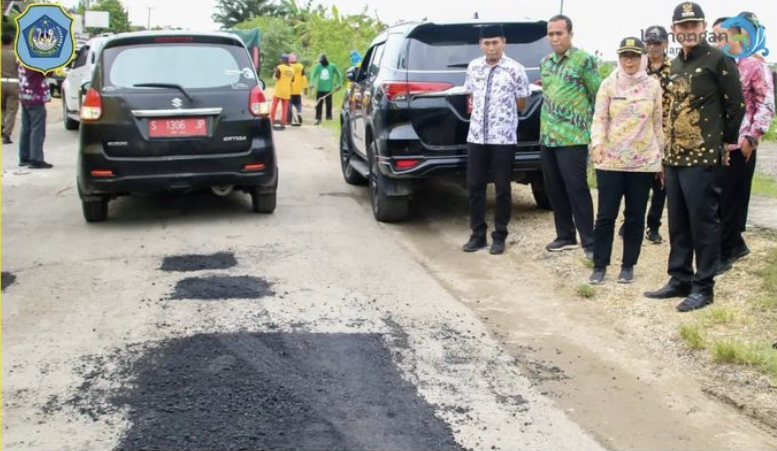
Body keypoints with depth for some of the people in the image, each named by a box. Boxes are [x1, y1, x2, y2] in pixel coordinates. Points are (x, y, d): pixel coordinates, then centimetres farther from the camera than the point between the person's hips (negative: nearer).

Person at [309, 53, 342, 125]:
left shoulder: (332, 66, 0)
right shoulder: (318, 66, 2)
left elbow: (339, 74, 11)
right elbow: (313, 74, -8)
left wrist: (339, 84, 7)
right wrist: (312, 83, -24)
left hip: (328, 89, -1)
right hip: (319, 89, 1)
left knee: (329, 104, -2)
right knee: (318, 105, 4)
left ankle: (329, 117, 8)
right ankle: (318, 118, 11)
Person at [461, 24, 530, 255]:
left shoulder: (515, 69, -6)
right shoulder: (473, 67, 7)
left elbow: (521, 104, 3)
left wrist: (501, 113, 8)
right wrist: (478, 111, 8)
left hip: (503, 138, -4)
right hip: (476, 136, 4)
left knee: (502, 188, 5)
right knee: (475, 186, 7)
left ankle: (499, 236, 15)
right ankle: (478, 234, 19)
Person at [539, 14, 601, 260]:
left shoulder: (583, 60, -7)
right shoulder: (545, 62, 13)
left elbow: (598, 95, -5)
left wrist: (594, 126, -4)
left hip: (573, 137, -7)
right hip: (547, 137, 7)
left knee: (576, 190, -7)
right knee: (554, 190, 11)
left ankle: (589, 242, 0)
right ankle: (565, 236, 23)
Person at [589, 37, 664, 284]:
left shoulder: (653, 86, 3)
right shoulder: (608, 84, 1)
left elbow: (659, 123, 7)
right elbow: (599, 118, -4)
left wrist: (663, 156, 6)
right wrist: (597, 144, -22)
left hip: (643, 162, 1)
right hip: (610, 161, -1)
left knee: (635, 216, 8)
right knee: (606, 215, 1)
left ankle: (628, 265, 19)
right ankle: (600, 265, 11)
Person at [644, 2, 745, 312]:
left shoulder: (719, 60, -7)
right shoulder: (675, 65, 16)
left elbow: (736, 104, -6)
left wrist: (725, 141, 1)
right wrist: (667, 150, 17)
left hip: (703, 158, -8)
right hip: (674, 157, 8)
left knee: (703, 222, -2)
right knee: (678, 223, 13)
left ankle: (703, 287, 6)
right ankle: (680, 280, 23)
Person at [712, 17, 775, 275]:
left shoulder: (755, 66, -4)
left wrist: (751, 138, -17)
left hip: (739, 147, -6)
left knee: (730, 202, 1)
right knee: (715, 202, 10)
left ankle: (723, 254, 11)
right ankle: (735, 245, 27)